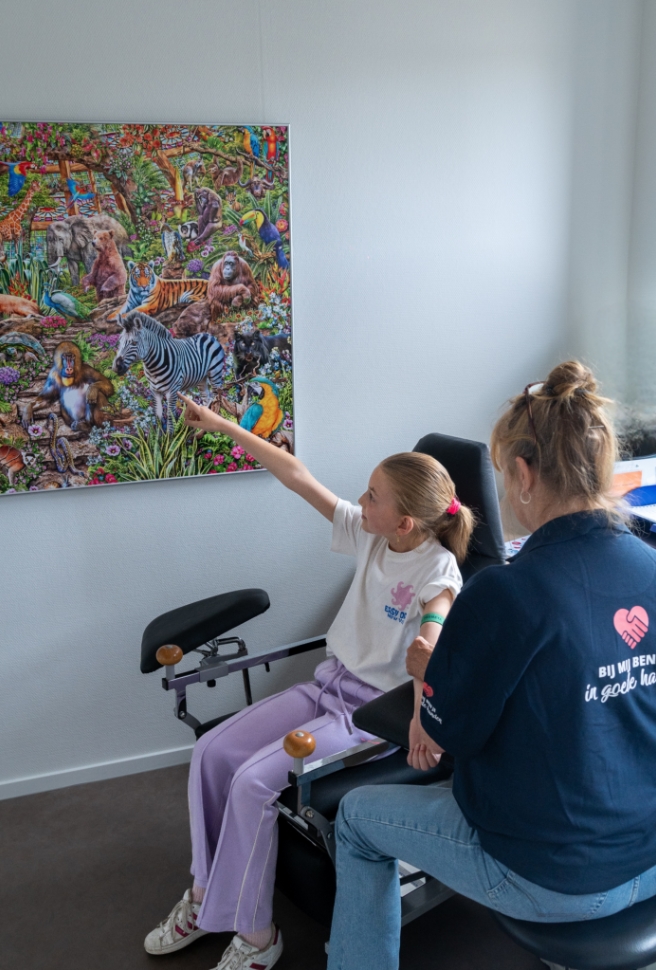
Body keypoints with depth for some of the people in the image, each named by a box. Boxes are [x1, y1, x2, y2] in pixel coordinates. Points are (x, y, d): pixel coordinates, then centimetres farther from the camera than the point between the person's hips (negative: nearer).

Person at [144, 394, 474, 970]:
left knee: (254, 780, -20)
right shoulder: (367, 535, -1)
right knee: (212, 751, -4)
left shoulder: (438, 570, -19)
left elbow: (431, 653, -34)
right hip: (331, 683, 7)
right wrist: (224, 426, 3)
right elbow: (297, 476, 0)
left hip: (375, 708, -7)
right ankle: (205, 894, 14)